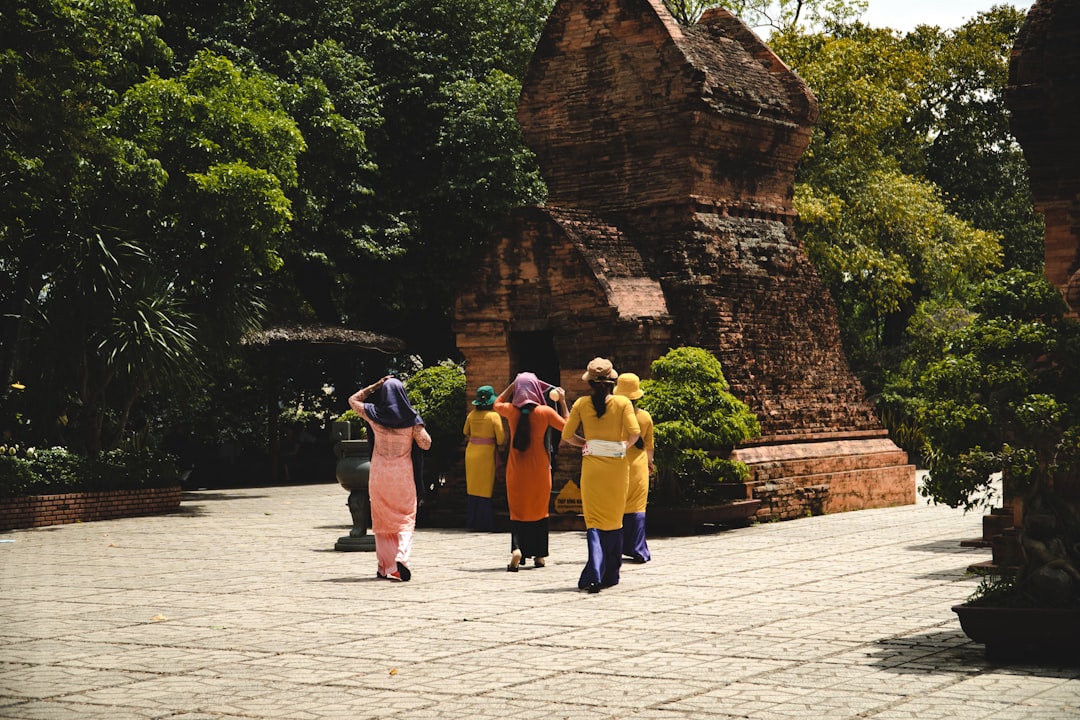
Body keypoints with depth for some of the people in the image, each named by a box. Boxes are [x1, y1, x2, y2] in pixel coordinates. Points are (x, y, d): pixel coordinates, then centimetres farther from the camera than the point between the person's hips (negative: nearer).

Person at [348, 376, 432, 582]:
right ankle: (402, 555, -17)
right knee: (405, 520, 7)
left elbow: (353, 400, 12)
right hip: (403, 475, -1)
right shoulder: (411, 419, -8)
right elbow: (425, 444, -4)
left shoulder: (374, 415, -5)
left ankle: (386, 567, 9)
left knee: (382, 521, 11)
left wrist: (374, 386, 11)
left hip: (379, 476, 1)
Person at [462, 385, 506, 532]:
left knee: (472, 487, 13)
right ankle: (483, 523, 4)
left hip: (471, 452, 5)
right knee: (485, 489, 3)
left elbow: (465, 432, 16)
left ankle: (471, 521, 17)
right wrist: (497, 443, 11)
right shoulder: (494, 416, -12)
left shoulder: (472, 414, 2)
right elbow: (501, 438, -9)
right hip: (486, 454, -5)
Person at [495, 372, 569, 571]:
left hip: (517, 470, 1)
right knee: (539, 511, 14)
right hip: (539, 469, -1)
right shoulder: (545, 411, -11)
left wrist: (511, 386, 17)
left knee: (517, 511, 6)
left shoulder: (510, 410, -4)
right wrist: (562, 402, 7)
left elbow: (497, 403, 19)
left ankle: (517, 548, -17)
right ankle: (540, 555, 17)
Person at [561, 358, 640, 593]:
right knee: (614, 521, 13)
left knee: (594, 521, 2)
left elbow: (567, 435, -1)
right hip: (617, 466, 0)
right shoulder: (622, 403, -3)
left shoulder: (581, 404, 0)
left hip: (592, 465, 0)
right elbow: (634, 432, -12)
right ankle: (610, 575, 19)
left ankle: (594, 575, -16)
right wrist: (625, 445, 7)